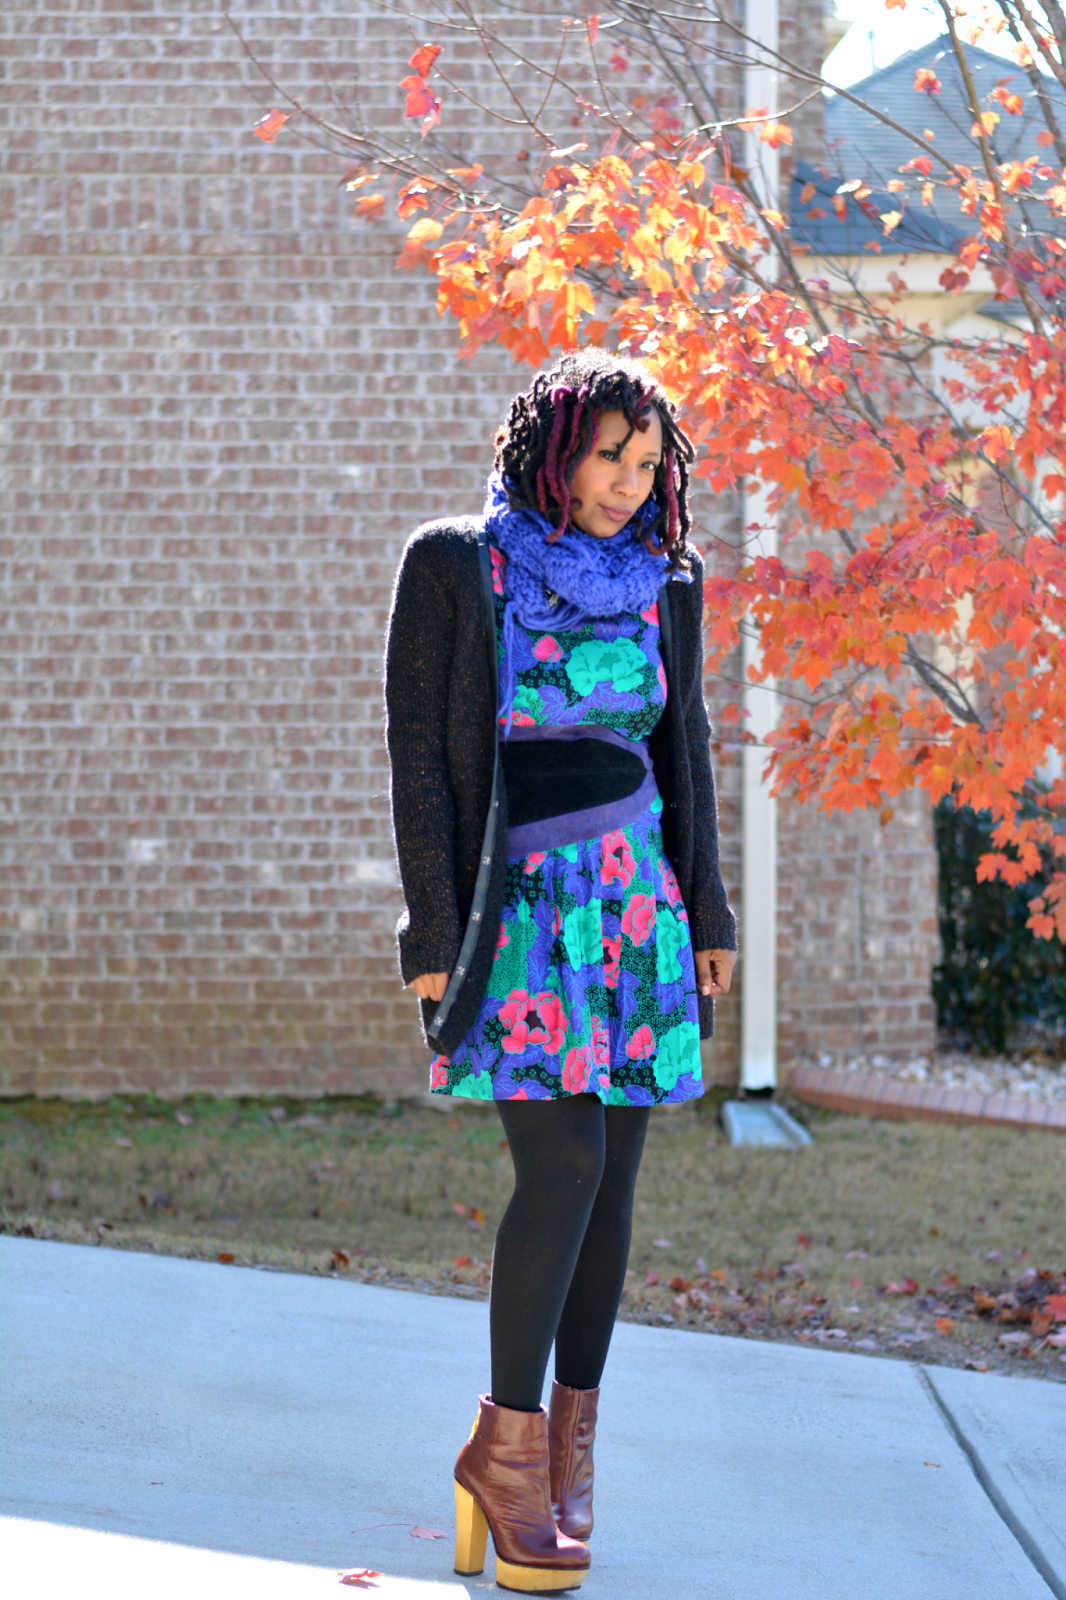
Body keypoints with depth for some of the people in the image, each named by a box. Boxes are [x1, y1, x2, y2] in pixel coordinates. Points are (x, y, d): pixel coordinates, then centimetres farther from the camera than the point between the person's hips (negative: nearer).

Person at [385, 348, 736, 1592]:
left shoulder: (659, 580, 10)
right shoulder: (455, 565, -3)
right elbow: (417, 754, -5)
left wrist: (707, 912, 14)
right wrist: (433, 931, -10)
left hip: (635, 898, 5)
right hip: (517, 901, -5)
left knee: (611, 1172, 2)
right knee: (563, 1162, -16)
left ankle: (569, 1444, 12)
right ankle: (505, 1443, -4)